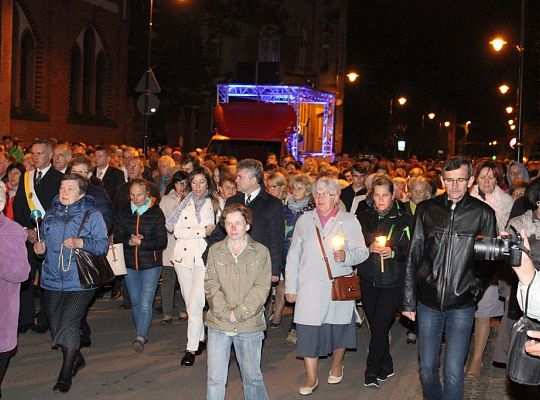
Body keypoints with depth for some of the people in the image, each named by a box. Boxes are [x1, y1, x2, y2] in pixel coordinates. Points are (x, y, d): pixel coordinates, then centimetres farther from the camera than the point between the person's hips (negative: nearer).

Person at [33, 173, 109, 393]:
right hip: (53, 279, 6)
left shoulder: (92, 215, -4)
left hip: (80, 281, -6)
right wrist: (40, 247, 0)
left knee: (68, 322, -13)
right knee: (55, 323, 12)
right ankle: (77, 358, 38)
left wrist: (81, 243, -24)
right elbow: (45, 239, 22)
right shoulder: (51, 214, 10)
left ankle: (65, 375, 0)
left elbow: (103, 244, -9)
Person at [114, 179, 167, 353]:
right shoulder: (124, 213, 3)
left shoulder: (156, 213, -7)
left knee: (145, 303, -12)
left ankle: (140, 337, -11)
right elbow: (117, 238, 3)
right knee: (135, 301, 13)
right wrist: (130, 242, -16)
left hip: (151, 264, -4)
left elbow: (162, 242, -10)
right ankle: (141, 333, 26)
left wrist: (141, 243, -21)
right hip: (130, 264, 4)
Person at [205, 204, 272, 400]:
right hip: (218, 324, 1)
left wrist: (239, 313, -13)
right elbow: (211, 286, -1)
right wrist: (226, 313, -13)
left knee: (252, 377, 12)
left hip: (250, 325, -1)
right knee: (215, 379, 4)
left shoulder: (261, 252, -1)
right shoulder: (215, 251, 3)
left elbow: (262, 288, -6)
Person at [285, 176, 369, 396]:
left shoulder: (349, 221, 3)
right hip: (310, 287, 1)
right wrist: (290, 286, 6)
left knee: (338, 328, 11)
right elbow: (293, 256, 9)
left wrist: (346, 256, -19)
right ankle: (311, 378, 10)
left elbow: (362, 251, 2)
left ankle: (337, 365, 38)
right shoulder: (304, 220, 7)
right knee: (308, 331, -3)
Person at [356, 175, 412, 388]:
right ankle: (386, 366, 26)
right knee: (375, 325, 9)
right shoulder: (363, 216, 6)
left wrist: (393, 252, -19)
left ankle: (371, 371, 0)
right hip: (368, 280, 3)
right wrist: (368, 248, -11)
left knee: (380, 325, -10)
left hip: (392, 282, -3)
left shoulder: (404, 219, -2)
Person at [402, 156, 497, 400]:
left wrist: (476, 287, -7)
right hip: (428, 302, 2)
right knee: (427, 367, 11)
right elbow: (413, 257, 5)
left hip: (462, 305, -2)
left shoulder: (483, 213, -3)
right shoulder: (426, 209, 2)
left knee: (453, 372, -3)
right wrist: (409, 301, 4)